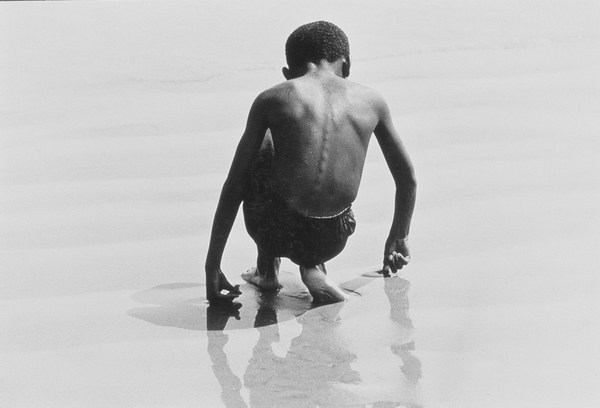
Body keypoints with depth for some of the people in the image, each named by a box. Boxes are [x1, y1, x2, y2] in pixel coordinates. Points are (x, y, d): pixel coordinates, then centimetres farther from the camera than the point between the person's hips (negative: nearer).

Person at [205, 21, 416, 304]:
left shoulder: (272, 99, 2)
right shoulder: (371, 101, 8)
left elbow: (234, 186, 3)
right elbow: (407, 179, 20)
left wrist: (212, 265, 10)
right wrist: (399, 239, 37)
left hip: (276, 231, -2)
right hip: (333, 240, 2)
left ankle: (266, 268, 27)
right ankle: (312, 266, 15)